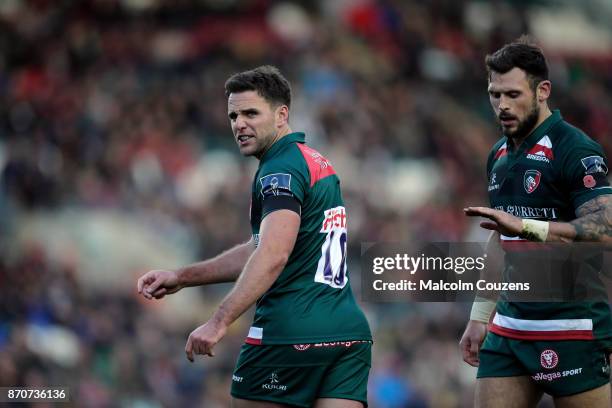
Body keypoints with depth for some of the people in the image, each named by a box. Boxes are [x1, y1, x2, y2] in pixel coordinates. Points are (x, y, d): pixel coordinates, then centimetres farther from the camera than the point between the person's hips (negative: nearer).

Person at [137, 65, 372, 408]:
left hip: (291, 334, -8)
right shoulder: (319, 164, 19)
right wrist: (181, 277, 25)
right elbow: (259, 251, 26)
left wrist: (220, 322, -30)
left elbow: (273, 256, -25)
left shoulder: (281, 171, -10)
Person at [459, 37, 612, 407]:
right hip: (509, 327, 8)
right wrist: (479, 317, 21)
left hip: (571, 330, -8)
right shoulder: (500, 155, 15)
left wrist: (524, 225, -30)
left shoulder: (575, 151, -11)